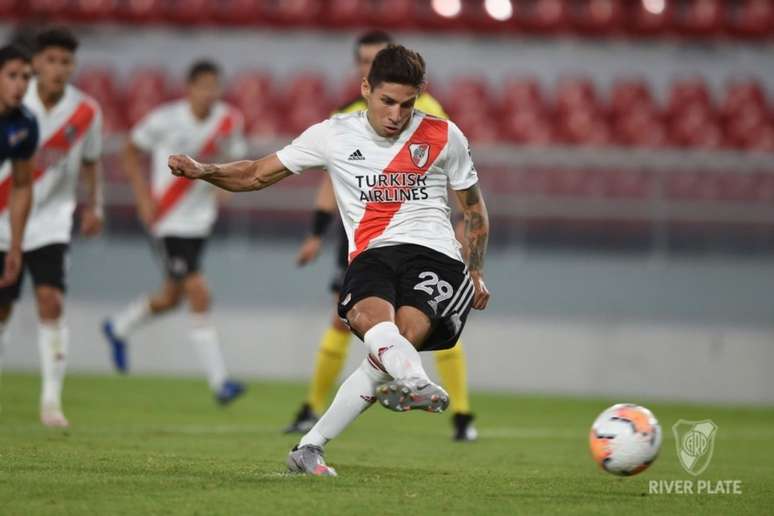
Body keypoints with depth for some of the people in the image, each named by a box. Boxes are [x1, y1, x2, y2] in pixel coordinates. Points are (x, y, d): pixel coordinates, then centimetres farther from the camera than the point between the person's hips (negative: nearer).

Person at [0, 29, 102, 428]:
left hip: (51, 220, 0)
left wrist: (94, 206, 3)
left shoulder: (86, 112, -5)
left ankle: (51, 399, -13)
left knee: (51, 301, -17)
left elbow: (90, 161, 13)